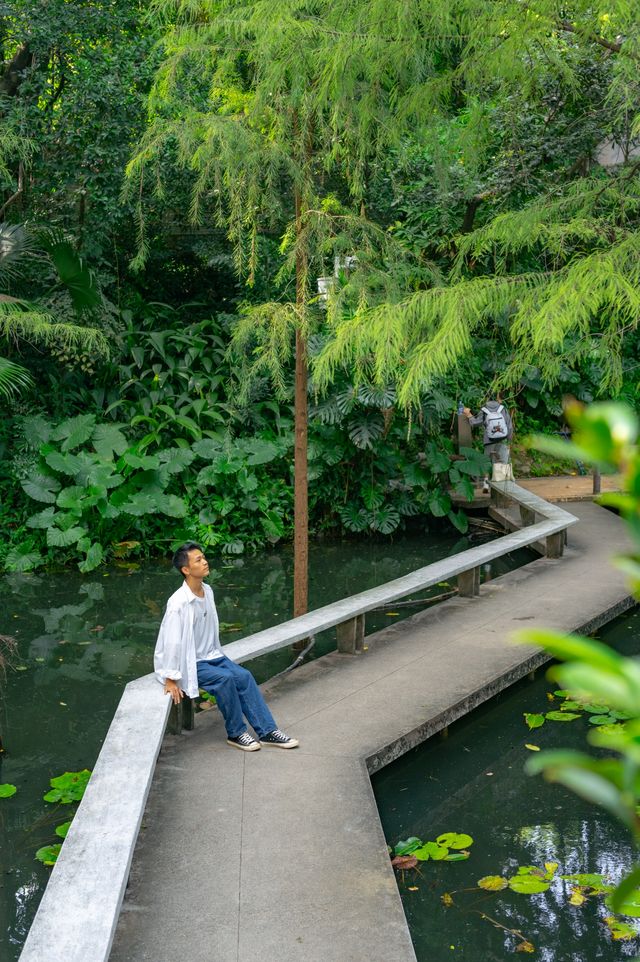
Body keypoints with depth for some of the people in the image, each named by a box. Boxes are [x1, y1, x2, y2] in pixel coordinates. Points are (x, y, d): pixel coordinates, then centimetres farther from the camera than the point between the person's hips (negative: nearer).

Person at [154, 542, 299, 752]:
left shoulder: (207, 592, 2)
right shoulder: (178, 603, -23)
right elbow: (171, 640, -23)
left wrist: (218, 655, 16)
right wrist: (171, 679, -22)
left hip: (211, 656, 7)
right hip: (190, 664, -7)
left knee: (244, 676, -13)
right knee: (225, 678, -28)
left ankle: (267, 731, -12)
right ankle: (236, 733, -11)